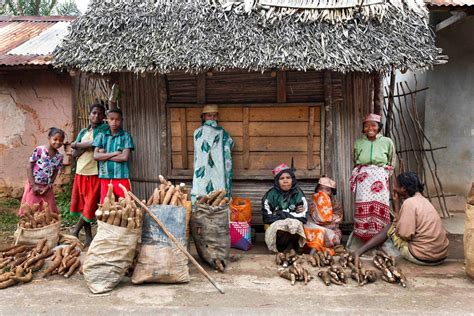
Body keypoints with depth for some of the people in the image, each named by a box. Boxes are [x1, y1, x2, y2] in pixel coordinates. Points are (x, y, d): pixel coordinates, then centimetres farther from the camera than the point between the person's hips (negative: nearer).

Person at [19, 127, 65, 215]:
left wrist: (48, 187, -7)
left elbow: (55, 173, 4)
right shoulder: (39, 150, -12)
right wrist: (33, 185, -12)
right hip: (34, 185, -4)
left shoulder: (59, 156, -1)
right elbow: (29, 167, -10)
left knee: (49, 212, 6)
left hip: (47, 187, 4)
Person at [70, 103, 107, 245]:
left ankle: (75, 231, 15)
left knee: (90, 205, -4)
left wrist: (76, 145, -4)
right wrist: (86, 146, -11)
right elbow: (74, 153, 6)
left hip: (95, 173, -5)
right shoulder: (83, 132, 15)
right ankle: (88, 236, 15)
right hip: (80, 172, 6)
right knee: (82, 205, 7)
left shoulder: (104, 129, -1)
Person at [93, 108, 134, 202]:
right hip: (105, 178, 2)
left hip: (121, 178, -2)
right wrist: (114, 153, -10)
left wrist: (104, 155, -4)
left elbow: (124, 157, -10)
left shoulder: (126, 136, 0)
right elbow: (96, 156, -2)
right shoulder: (101, 136, 8)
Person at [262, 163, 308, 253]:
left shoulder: (298, 194, 1)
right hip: (275, 225, -1)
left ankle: (290, 249, -8)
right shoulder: (271, 194, -2)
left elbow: (302, 215, -4)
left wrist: (283, 214, -12)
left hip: (294, 225, 1)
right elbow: (267, 216, -7)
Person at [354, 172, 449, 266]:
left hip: (422, 258, -8)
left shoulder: (409, 203, -14)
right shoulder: (423, 200, 12)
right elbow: (404, 224, 15)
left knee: (390, 227, 9)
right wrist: (396, 202, 14)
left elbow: (405, 234, -17)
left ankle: (359, 252, 5)